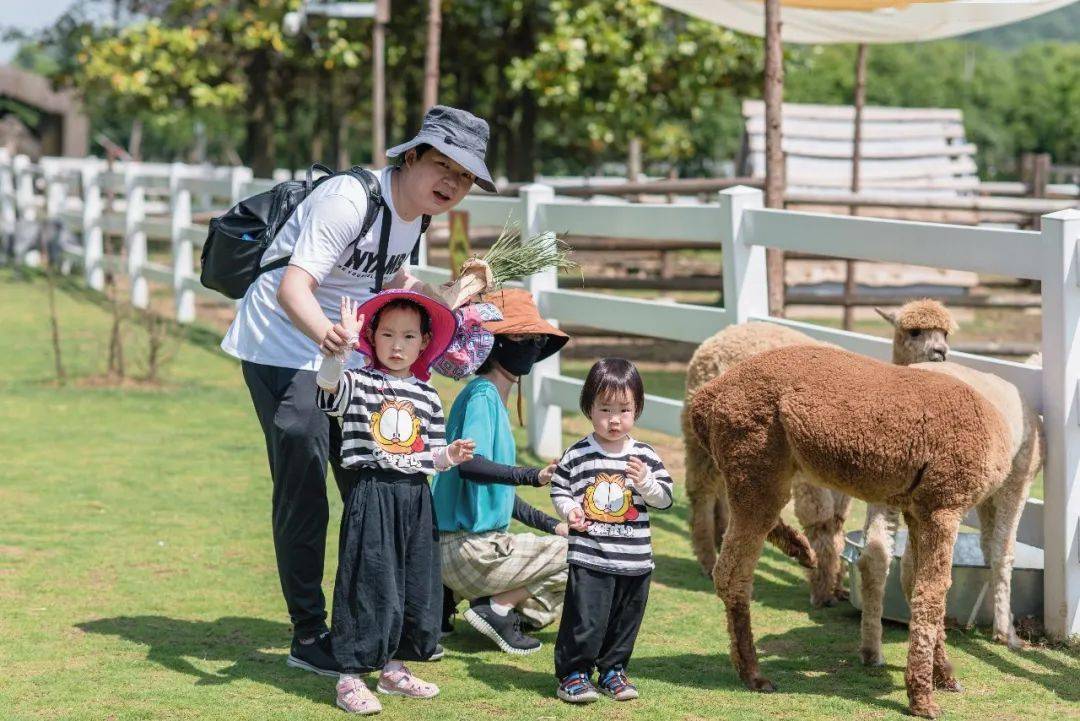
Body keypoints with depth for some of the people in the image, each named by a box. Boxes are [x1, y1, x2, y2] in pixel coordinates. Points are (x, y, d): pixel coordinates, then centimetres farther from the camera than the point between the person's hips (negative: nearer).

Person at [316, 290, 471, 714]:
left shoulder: (427, 397, 12)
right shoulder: (358, 383, -3)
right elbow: (328, 383, -27)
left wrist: (451, 455, -4)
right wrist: (344, 341, -40)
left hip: (415, 499, 6)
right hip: (370, 497, -5)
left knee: (416, 585, 10)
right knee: (368, 583, -6)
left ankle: (394, 668, 25)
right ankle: (351, 678, 0)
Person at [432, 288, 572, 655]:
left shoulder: (496, 401, 17)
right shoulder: (482, 396, -12)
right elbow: (468, 464, -30)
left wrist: (548, 524, 16)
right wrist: (533, 476, -39)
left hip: (482, 540, 10)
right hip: (467, 548, -10)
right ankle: (498, 608, -6)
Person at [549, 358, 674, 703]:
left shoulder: (645, 456, 1)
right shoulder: (577, 455, -3)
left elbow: (666, 498, 3)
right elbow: (559, 488, 8)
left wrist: (646, 483, -15)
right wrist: (569, 510, -11)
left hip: (635, 559, 3)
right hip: (588, 558, -3)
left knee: (625, 620, 12)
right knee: (584, 620, -4)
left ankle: (613, 669, 29)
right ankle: (573, 673, 10)